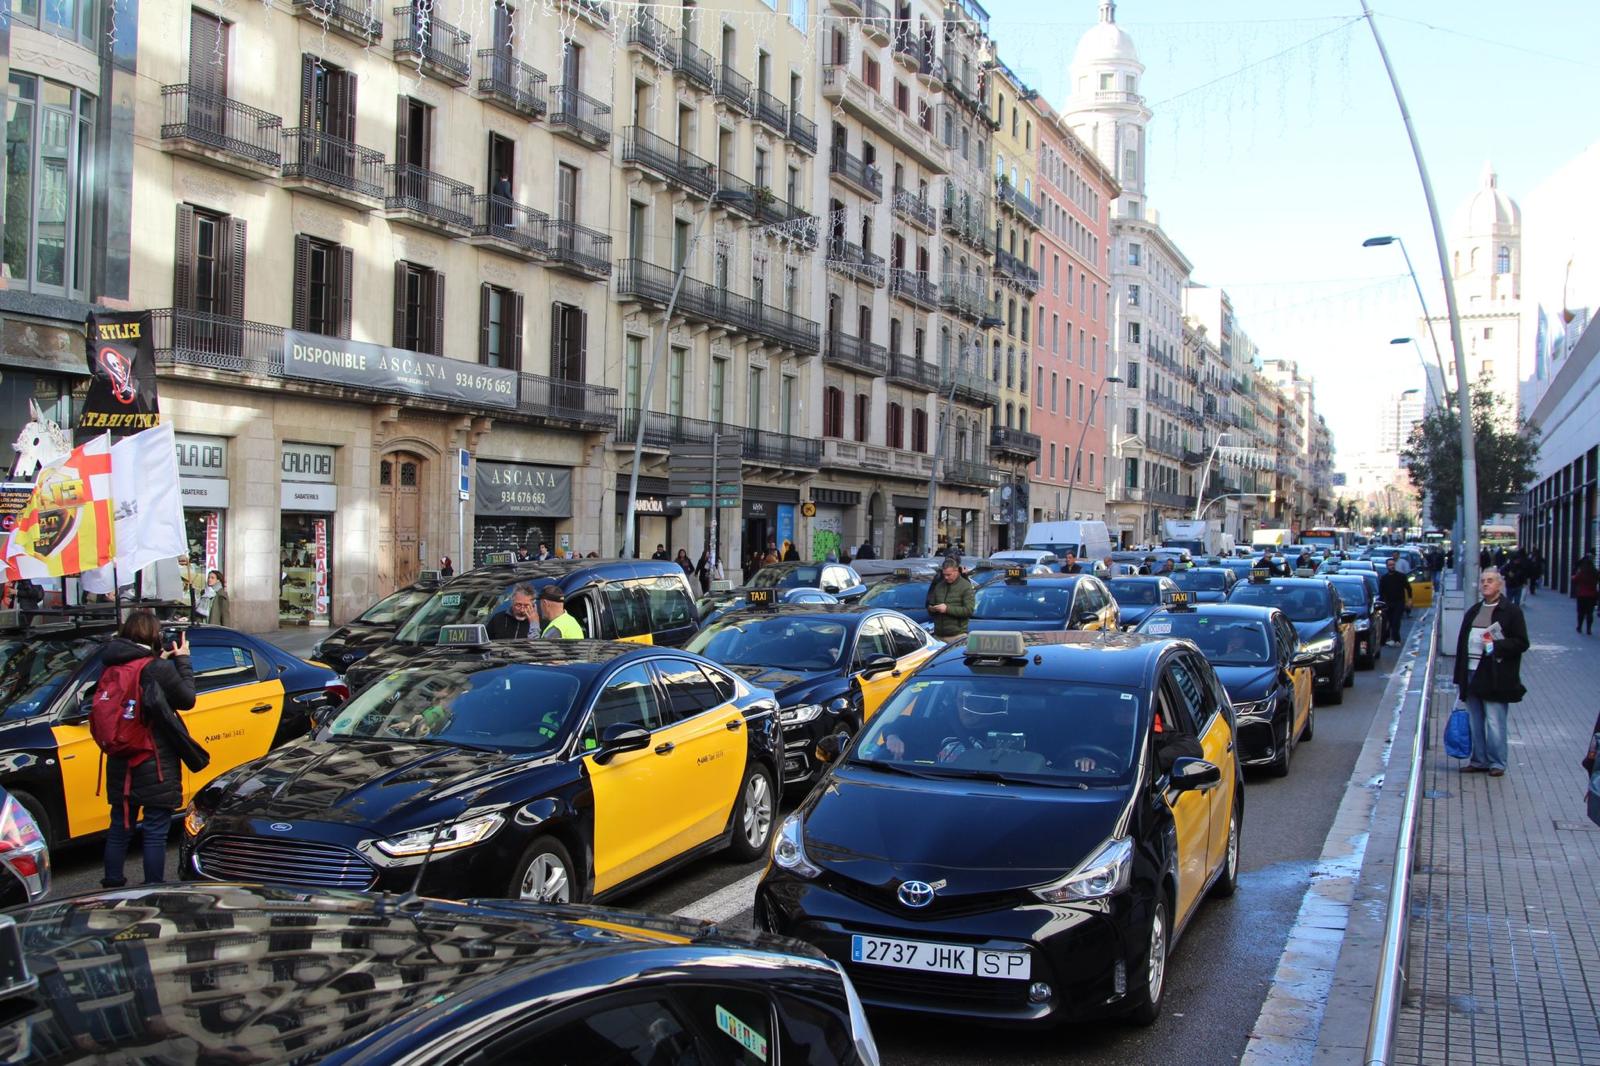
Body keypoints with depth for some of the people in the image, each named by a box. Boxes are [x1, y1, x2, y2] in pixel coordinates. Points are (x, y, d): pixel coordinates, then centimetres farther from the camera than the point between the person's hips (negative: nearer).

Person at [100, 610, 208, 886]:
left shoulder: (113, 666, 2)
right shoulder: (156, 668, -17)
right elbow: (186, 698, -6)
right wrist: (183, 661, 2)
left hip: (120, 765, 6)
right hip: (155, 767, -6)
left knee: (119, 828, 18)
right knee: (155, 832, 2)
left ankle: (112, 887, 26)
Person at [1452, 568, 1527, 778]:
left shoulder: (1511, 611, -3)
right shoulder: (1473, 611, 15)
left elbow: (1522, 643, -6)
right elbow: (1462, 642, 15)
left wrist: (1496, 646, -20)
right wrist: (1459, 677, 12)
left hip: (1495, 676, -6)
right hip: (1472, 673, 6)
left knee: (1494, 721, -4)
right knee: (1475, 721, 11)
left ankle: (1497, 763, 7)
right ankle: (1479, 760, 20)